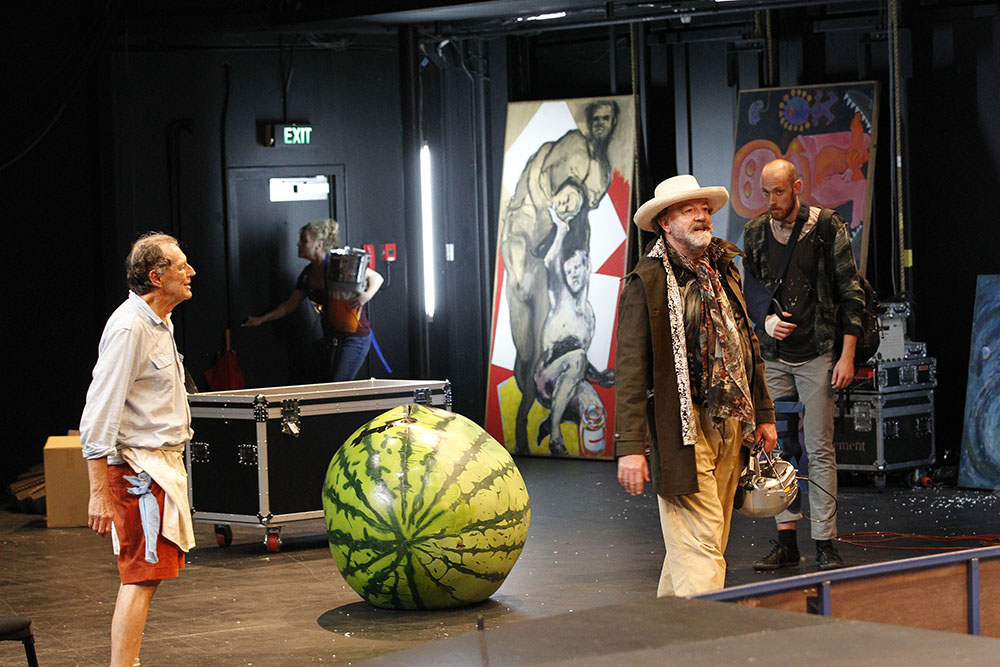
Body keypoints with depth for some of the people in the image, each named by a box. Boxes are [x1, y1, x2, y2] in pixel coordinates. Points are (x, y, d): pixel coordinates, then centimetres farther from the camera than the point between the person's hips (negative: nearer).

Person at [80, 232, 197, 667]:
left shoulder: (159, 322, 15)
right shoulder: (128, 327, -17)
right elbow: (99, 415, -21)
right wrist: (99, 492, -24)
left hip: (162, 463, 10)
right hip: (139, 466, -10)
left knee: (146, 574, 12)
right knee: (142, 577, -12)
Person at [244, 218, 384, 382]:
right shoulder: (307, 275, 8)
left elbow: (376, 277, -8)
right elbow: (290, 304, 19)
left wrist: (367, 295, -28)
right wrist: (261, 319, 17)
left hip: (354, 338, -8)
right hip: (331, 340, 8)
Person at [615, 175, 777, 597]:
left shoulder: (725, 273, 15)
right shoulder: (647, 282, -8)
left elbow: (749, 347, 24)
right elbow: (631, 370, -12)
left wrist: (763, 414, 20)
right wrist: (630, 447, -17)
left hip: (731, 427, 7)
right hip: (684, 430, -7)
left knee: (700, 541, 11)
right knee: (700, 544, -11)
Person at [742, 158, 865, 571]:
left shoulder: (828, 229, -4)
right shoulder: (755, 233, 7)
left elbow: (851, 293, -2)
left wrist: (847, 355, -7)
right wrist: (766, 320, -4)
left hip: (817, 356, -4)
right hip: (773, 356, 4)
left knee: (820, 451, -4)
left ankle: (825, 544, 0)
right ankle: (786, 541, 10)